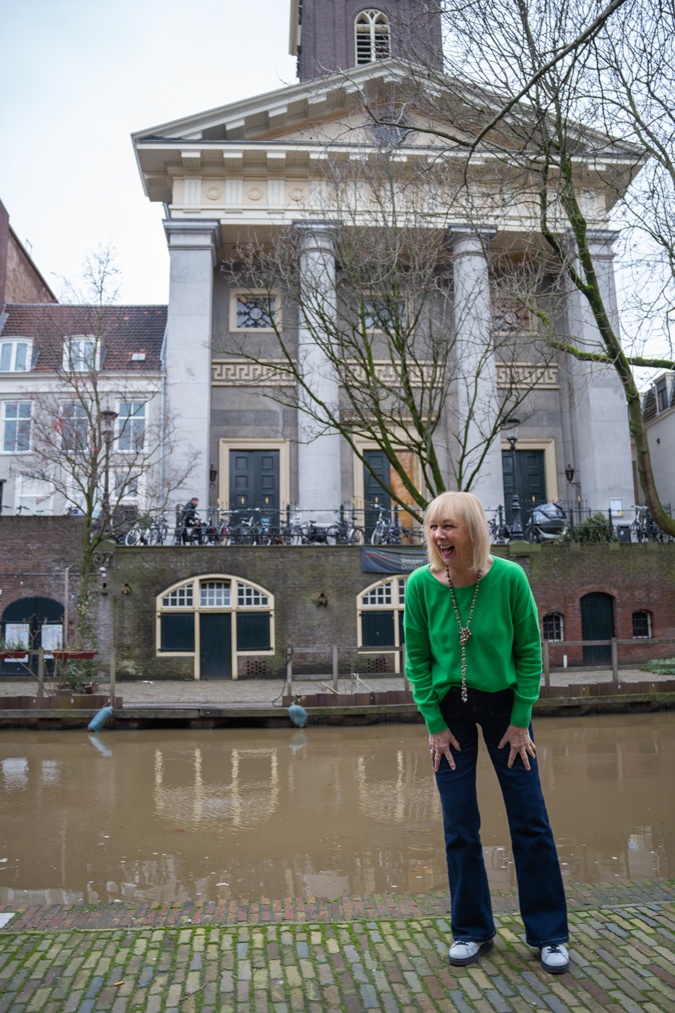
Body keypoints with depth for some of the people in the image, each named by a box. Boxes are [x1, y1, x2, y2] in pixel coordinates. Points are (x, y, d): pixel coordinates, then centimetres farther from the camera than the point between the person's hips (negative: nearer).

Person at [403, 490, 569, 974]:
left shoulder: (509, 577, -18)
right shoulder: (421, 584, -15)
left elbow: (530, 652, -9)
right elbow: (416, 660, -6)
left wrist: (520, 721, -9)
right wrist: (435, 725, -7)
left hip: (504, 703, 0)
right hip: (449, 708, 1)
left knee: (531, 820, 5)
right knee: (460, 827, 7)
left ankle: (549, 934, 23)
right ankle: (472, 930, 26)